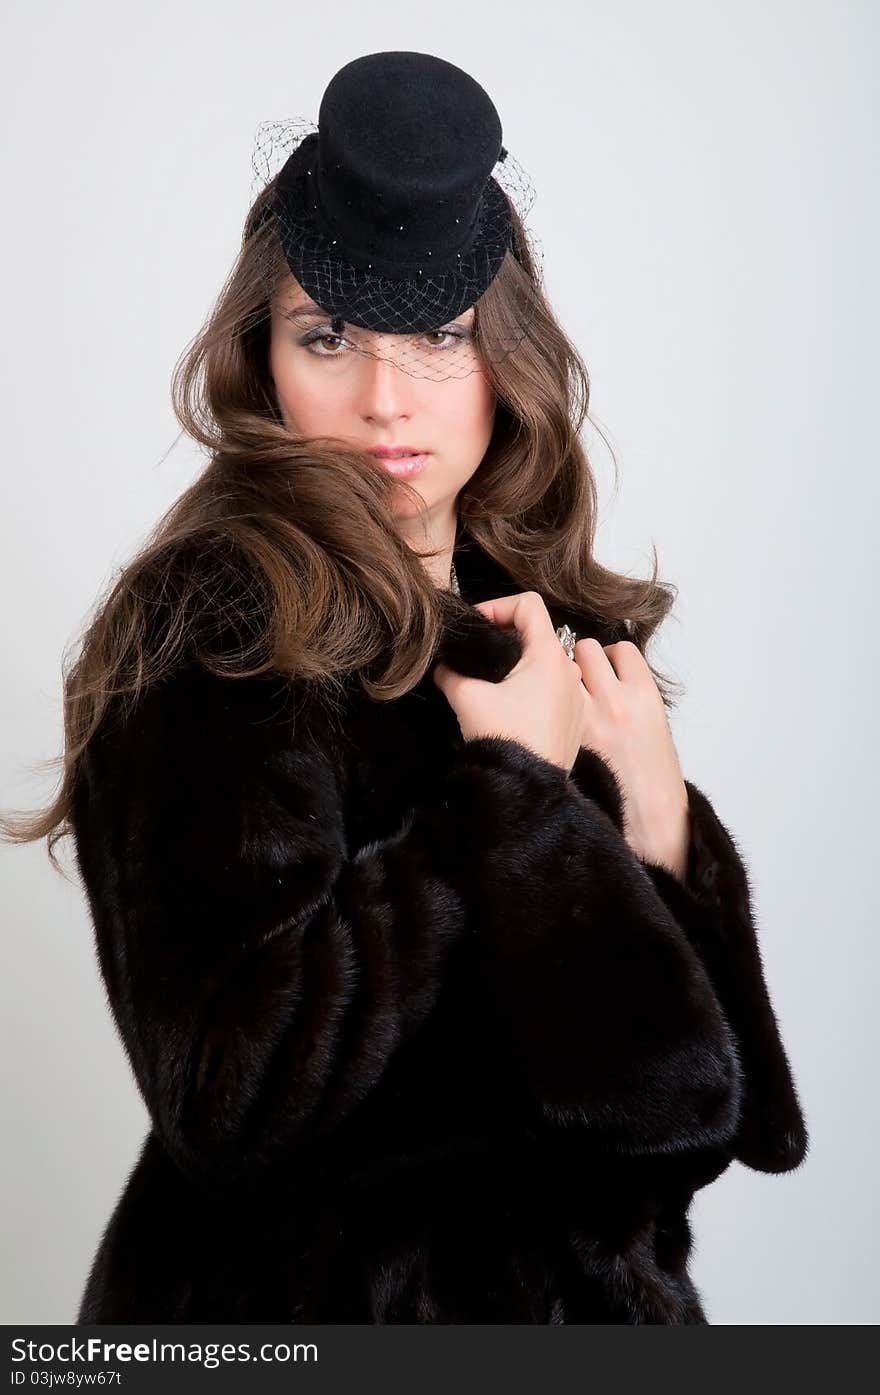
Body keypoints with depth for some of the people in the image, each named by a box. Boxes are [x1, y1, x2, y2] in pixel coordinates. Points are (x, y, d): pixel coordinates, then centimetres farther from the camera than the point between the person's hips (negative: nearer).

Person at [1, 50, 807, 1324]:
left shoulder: (550, 620, -1)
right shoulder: (216, 623, -19)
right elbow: (226, 1096, -28)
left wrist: (656, 816, -15)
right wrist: (508, 784, -22)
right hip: (313, 1288, -5)